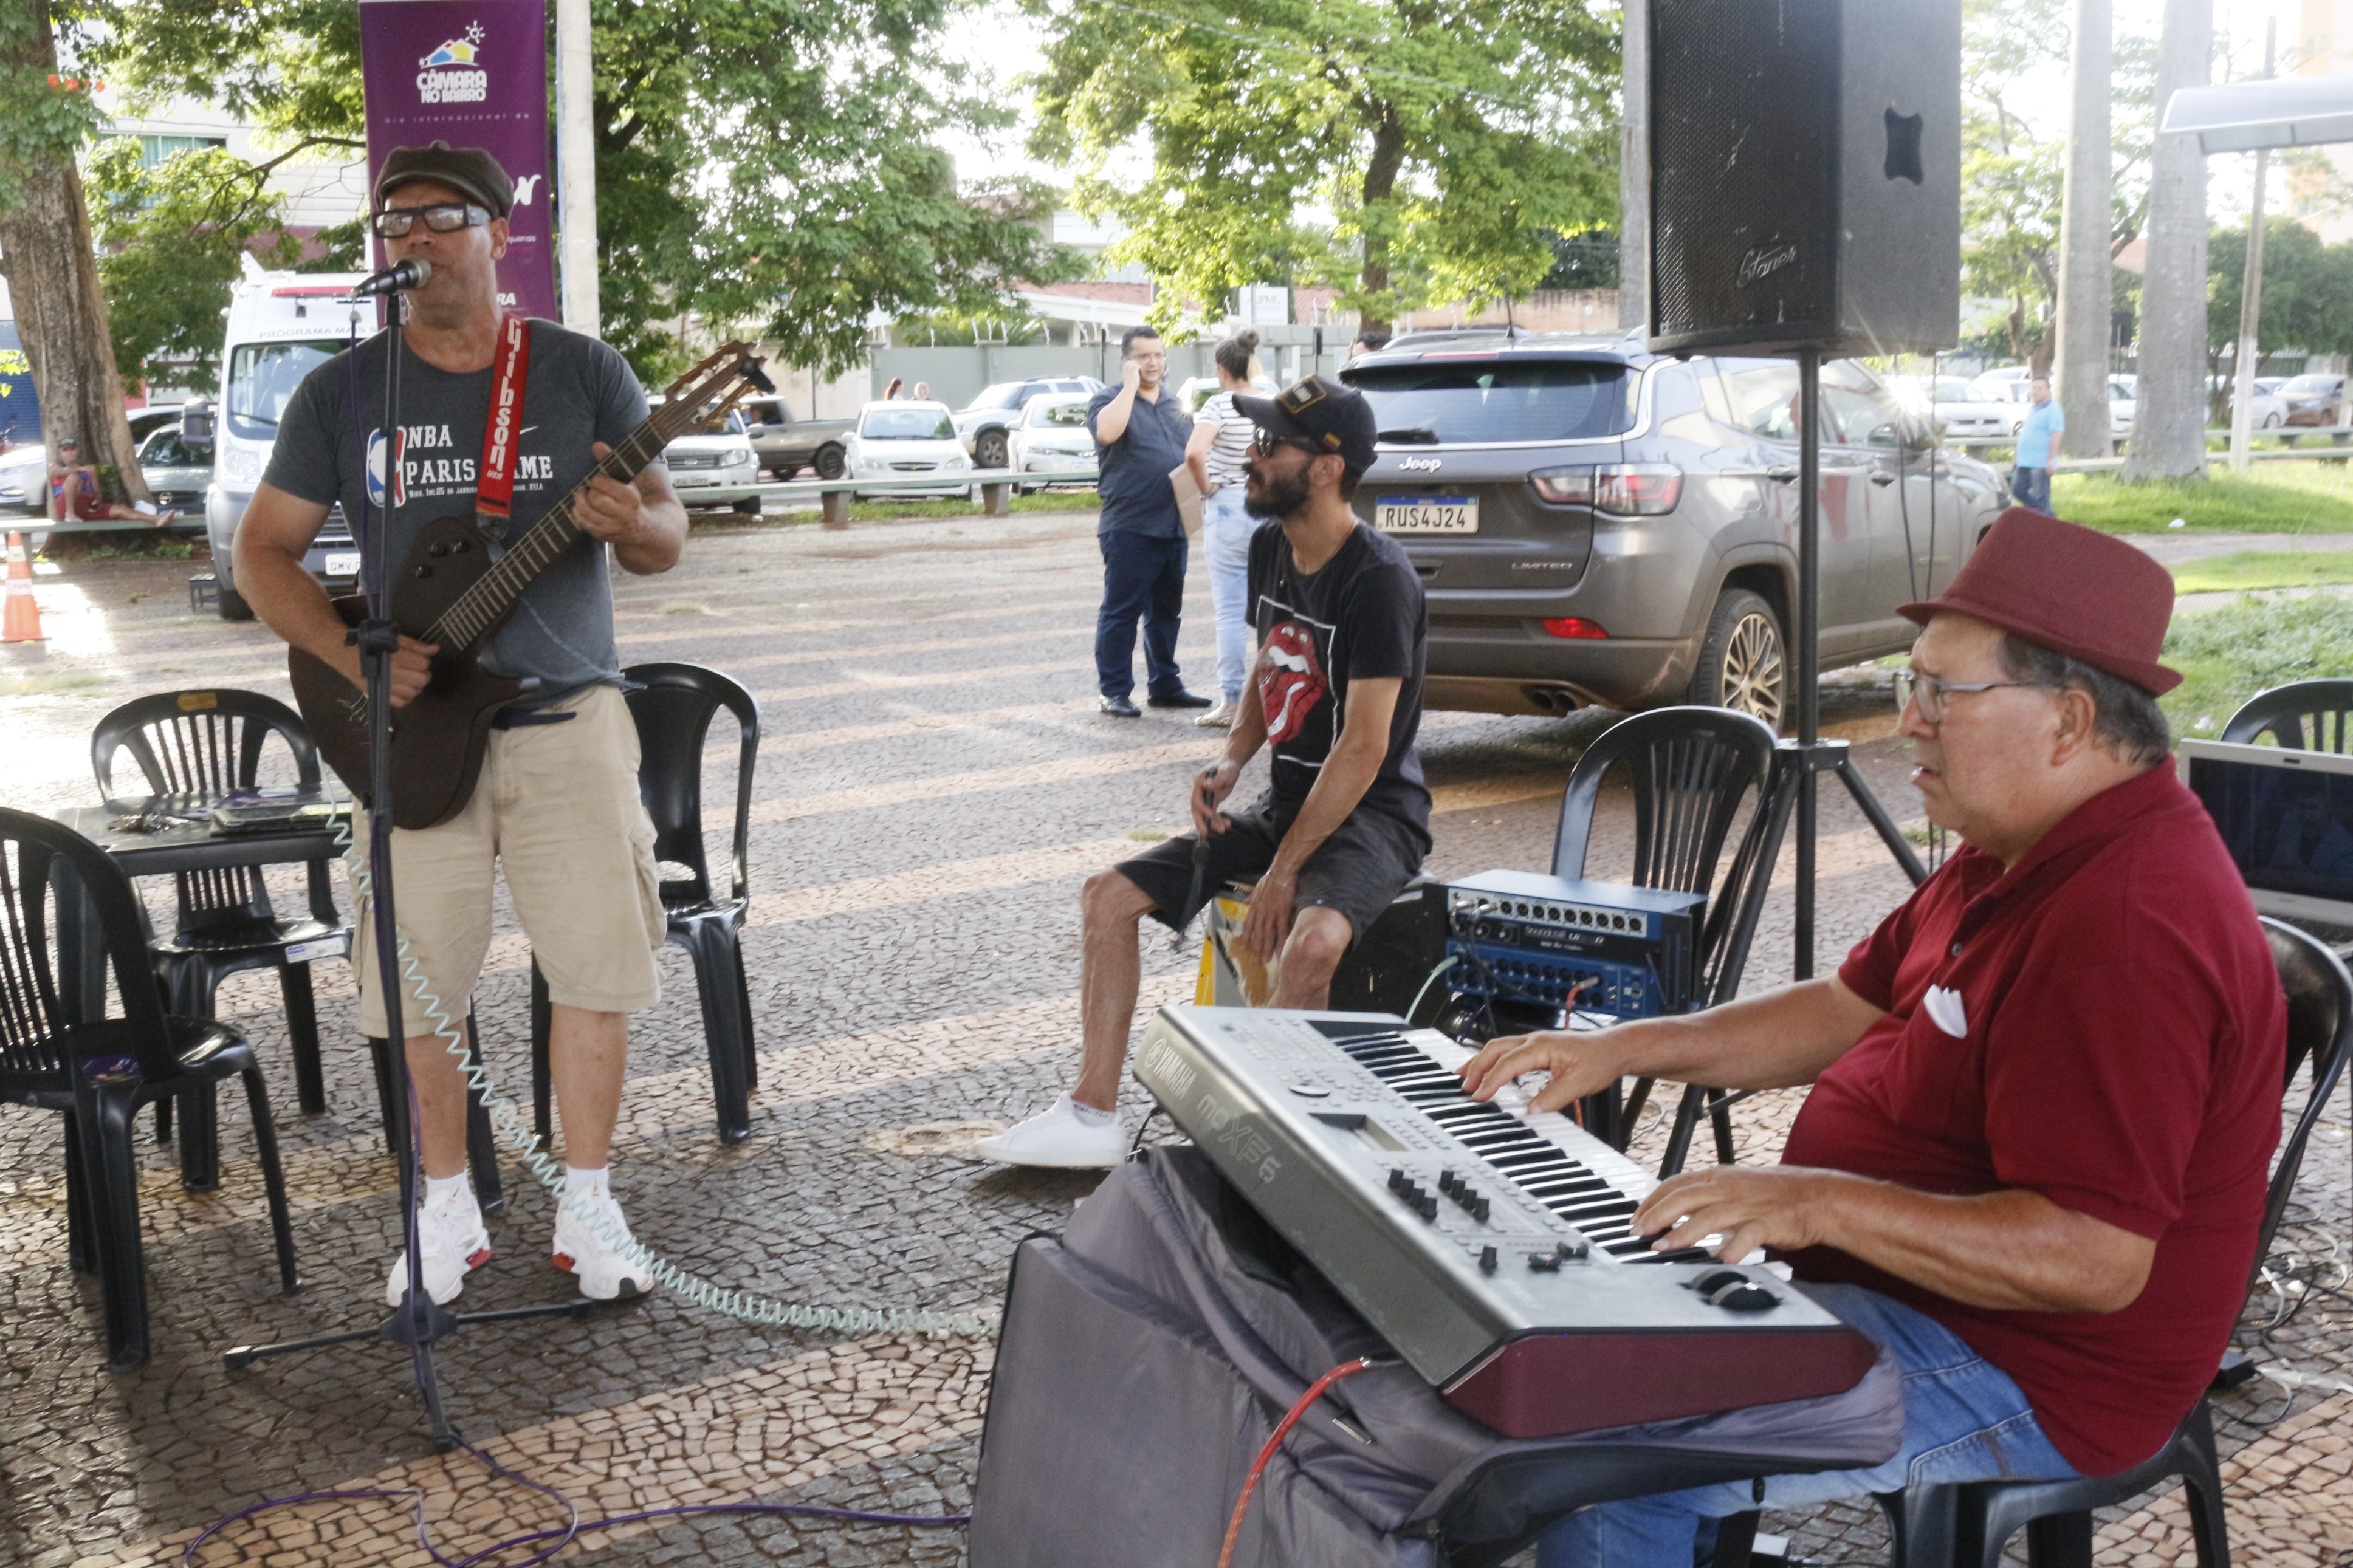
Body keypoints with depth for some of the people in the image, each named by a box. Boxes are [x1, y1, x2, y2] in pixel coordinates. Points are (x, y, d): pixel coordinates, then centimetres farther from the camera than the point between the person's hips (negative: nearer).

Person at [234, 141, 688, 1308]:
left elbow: (667, 538, 4)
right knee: (415, 980, 3)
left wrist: (629, 522, -21)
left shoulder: (584, 373, 3)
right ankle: (448, 1213, 20)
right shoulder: (342, 393, 4)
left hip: (568, 719, 0)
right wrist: (354, 658, -12)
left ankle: (586, 1207, 15)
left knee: (595, 962, 0)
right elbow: (263, 553, 5)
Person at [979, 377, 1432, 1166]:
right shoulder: (1270, 548, 5)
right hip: (1284, 804, 8)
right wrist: (1231, 761, -2)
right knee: (1108, 896, -1)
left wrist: (1282, 875, -22)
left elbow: (1363, 750, -22)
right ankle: (1092, 1116, 2)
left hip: (1371, 814, -8)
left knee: (1311, 944, -38)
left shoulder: (1378, 580, -20)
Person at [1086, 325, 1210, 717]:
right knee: (1121, 612, -3)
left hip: (1172, 526, 7)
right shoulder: (1110, 400, -4)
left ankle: (1164, 685, 22)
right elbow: (1107, 431, -27)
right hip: (1129, 527, -7)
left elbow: (1192, 452, 26)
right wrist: (1131, 385, -19)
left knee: (1167, 611, 13)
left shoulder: (1172, 403, 17)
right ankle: (1113, 691, 2)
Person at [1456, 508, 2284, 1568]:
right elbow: (1849, 1013, 15)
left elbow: (2099, 1260, -31)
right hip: (1889, 1278, 10)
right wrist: (1625, 1049, 5)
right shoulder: (2019, 858, 7)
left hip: (2014, 1377, -10)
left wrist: (1823, 1202, -34)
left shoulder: (2127, 930, -28)